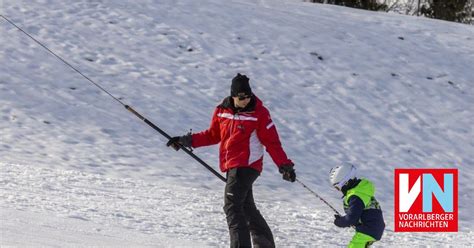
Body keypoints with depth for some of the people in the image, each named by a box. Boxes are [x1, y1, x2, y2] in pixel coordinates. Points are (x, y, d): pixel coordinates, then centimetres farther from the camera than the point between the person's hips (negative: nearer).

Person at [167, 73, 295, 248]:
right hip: (232, 167, 7)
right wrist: (187, 140, 13)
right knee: (246, 207, 16)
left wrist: (284, 165, -14)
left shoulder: (259, 113, -9)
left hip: (246, 166, -7)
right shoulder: (222, 111, 5)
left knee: (232, 207, -16)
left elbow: (272, 142, -7)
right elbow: (213, 135, 19)